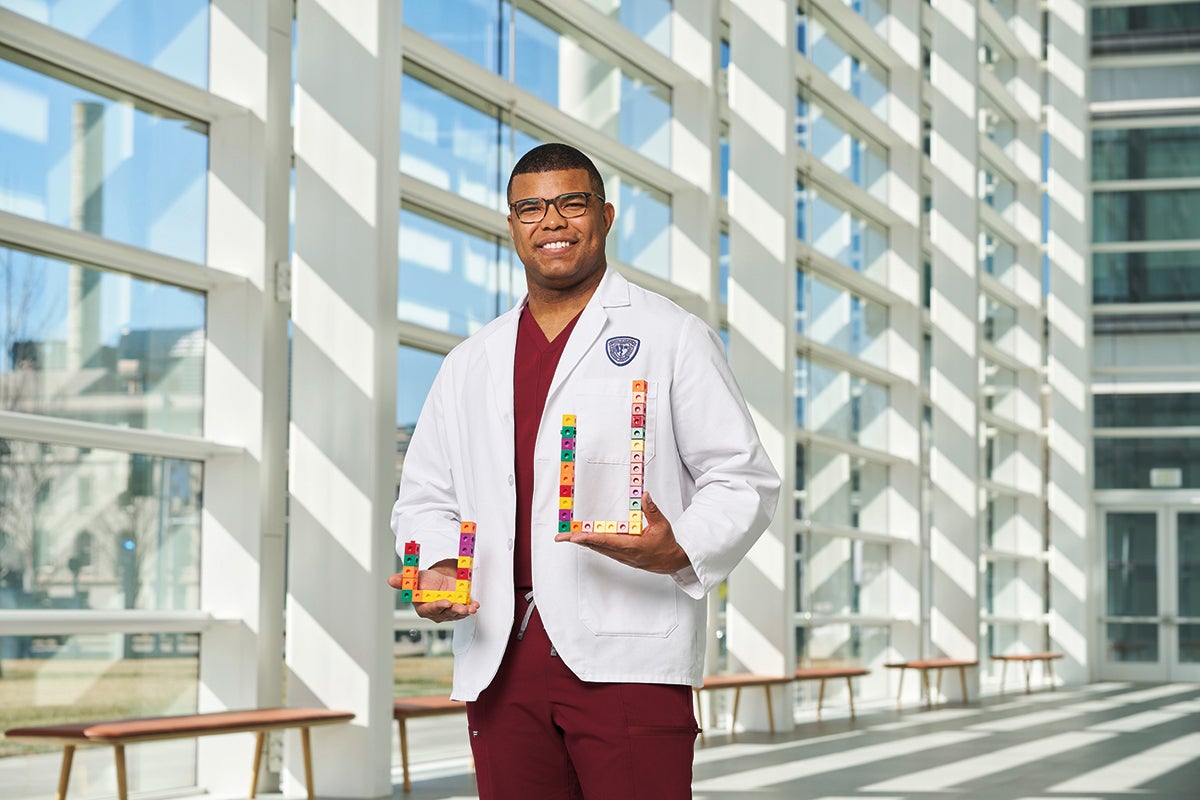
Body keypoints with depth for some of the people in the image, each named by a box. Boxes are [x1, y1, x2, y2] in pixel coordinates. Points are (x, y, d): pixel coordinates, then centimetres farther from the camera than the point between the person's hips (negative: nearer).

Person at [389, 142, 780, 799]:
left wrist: (681, 551, -18)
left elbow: (742, 480, 1)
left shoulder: (672, 337, 7)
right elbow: (425, 496, 23)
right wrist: (435, 566, 1)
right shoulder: (470, 364, 21)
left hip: (624, 660, -4)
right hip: (500, 662, 4)